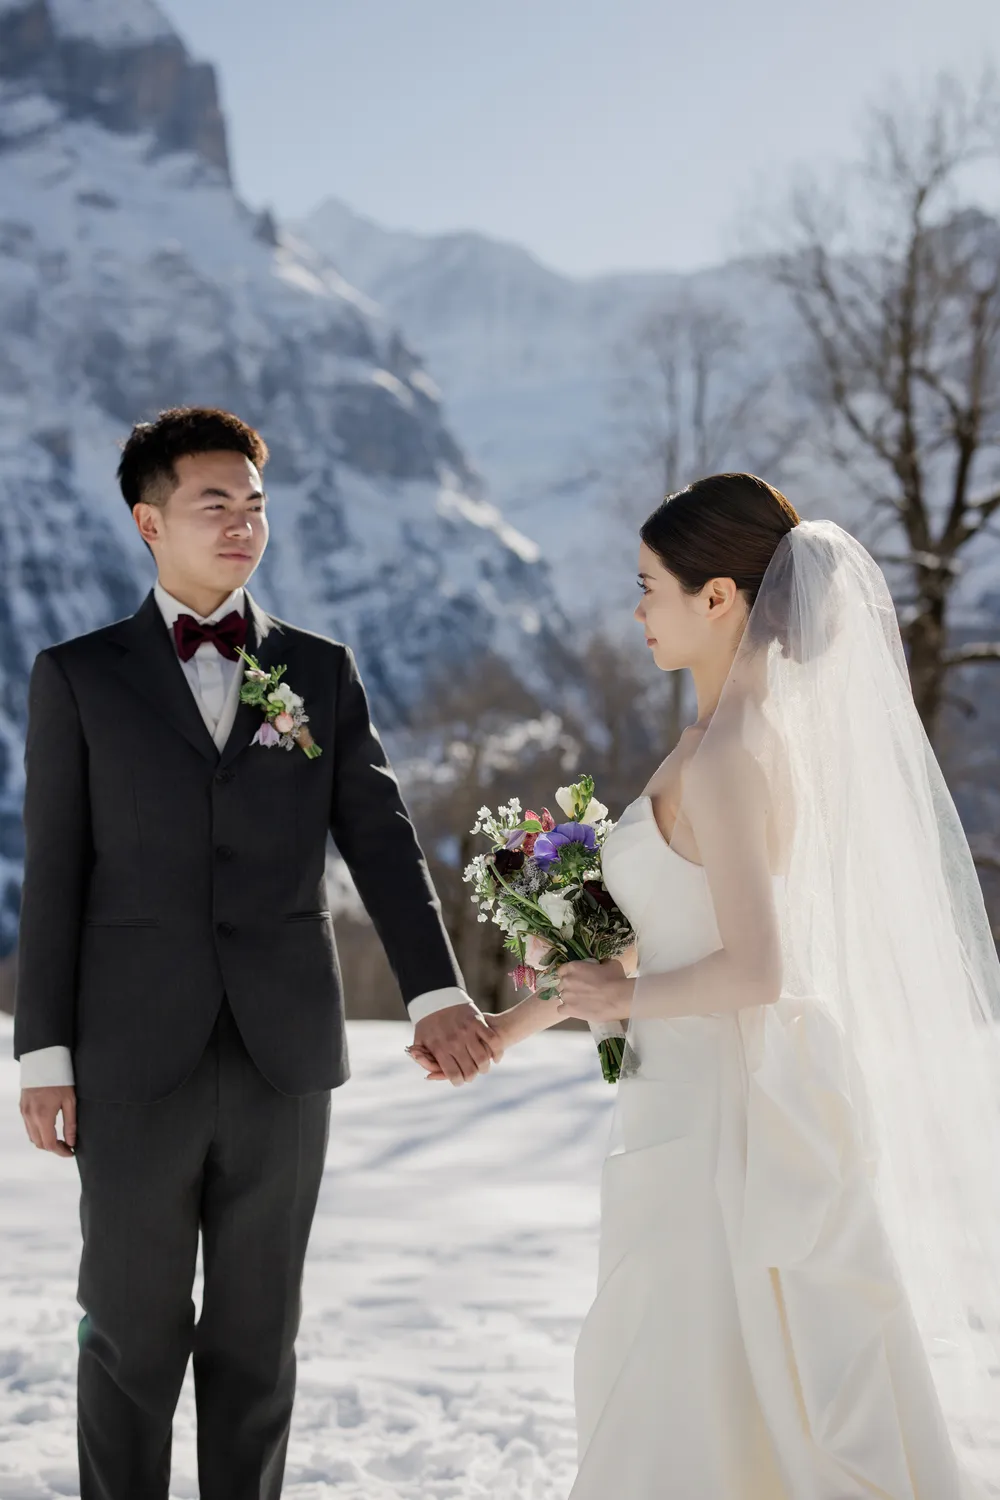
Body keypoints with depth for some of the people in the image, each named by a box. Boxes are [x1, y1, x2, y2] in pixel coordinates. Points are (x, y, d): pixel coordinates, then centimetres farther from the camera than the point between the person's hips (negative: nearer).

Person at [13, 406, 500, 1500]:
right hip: (134, 1062, -1)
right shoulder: (78, 677, 4)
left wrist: (434, 990, -14)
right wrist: (44, 1052, -3)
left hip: (283, 1054, 2)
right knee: (133, 1333, 6)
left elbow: (380, 838, 1)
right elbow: (53, 877, 2)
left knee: (257, 1336, 10)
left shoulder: (322, 671, 9)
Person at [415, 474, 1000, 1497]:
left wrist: (629, 998, -8)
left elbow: (755, 970, -26)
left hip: (713, 1116, -9)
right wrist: (521, 1019, 19)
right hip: (769, 1103, 9)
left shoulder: (727, 754, -19)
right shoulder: (791, 726, 8)